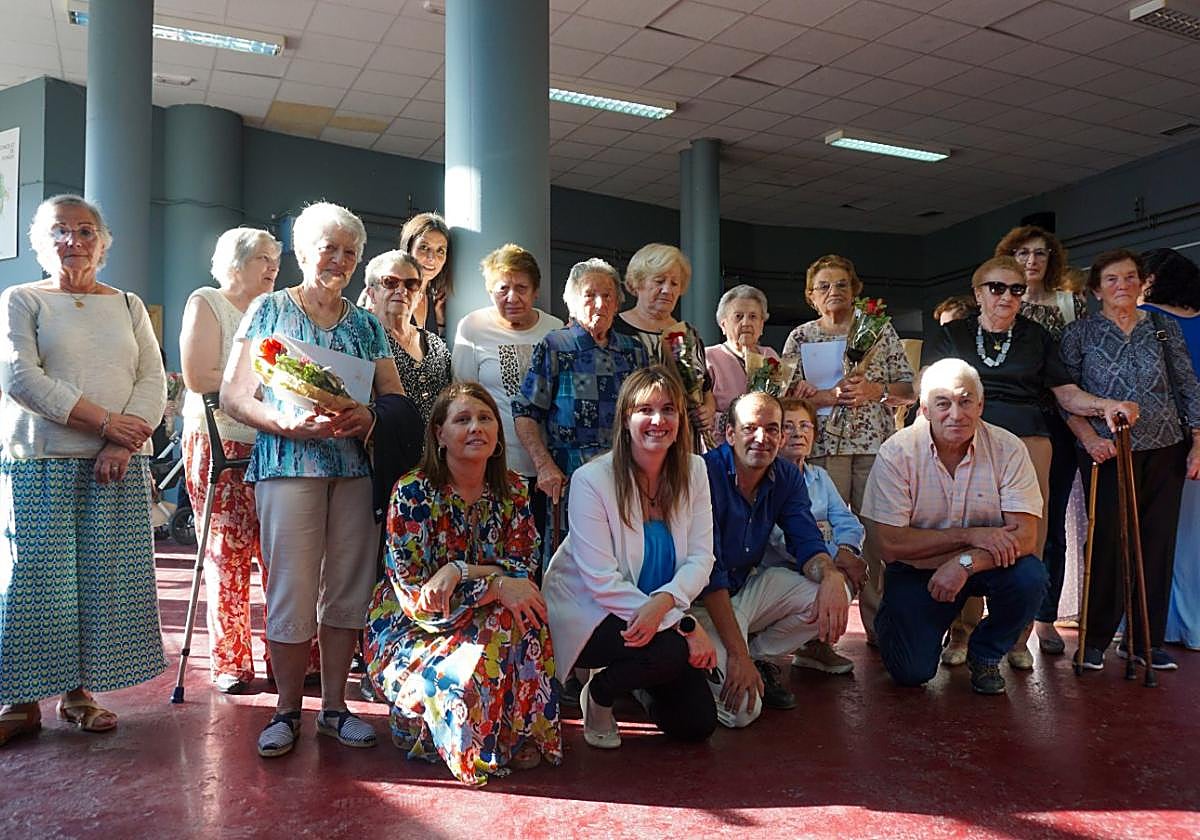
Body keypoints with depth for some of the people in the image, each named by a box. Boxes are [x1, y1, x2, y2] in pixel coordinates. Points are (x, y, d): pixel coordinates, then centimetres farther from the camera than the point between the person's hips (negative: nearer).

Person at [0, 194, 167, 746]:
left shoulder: (128, 306, 15)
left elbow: (153, 381, 6)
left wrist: (125, 442, -11)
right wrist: (105, 420, -16)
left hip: (119, 466, 3)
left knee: (106, 576, 2)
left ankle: (79, 690, 14)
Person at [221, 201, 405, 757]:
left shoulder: (365, 324, 15)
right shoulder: (269, 310, 6)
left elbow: (396, 395, 11)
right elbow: (233, 396, 0)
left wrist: (369, 416, -12)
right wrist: (289, 423, -18)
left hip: (357, 467, 3)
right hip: (288, 464, -3)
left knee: (348, 591, 5)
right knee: (291, 592, -2)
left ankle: (334, 706, 19)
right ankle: (287, 710, 14)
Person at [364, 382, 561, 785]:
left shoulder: (512, 491, -2)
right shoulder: (413, 492, -15)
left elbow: (521, 573, -8)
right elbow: (414, 594, -18)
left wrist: (459, 571, -26)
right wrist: (495, 585, -28)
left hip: (478, 625, 4)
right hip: (410, 632, -4)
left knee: (521, 612, -26)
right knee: (469, 676, -31)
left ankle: (523, 736, -9)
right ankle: (412, 719, 1)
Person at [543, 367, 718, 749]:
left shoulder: (693, 470, -5)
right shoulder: (592, 479, -20)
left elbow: (701, 557, -9)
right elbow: (603, 582, -23)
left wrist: (663, 602, -30)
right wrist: (685, 624, -27)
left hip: (661, 614, 5)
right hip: (587, 613, -5)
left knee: (697, 724, -2)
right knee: (676, 651, -31)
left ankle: (643, 684, 31)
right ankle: (599, 693, 1)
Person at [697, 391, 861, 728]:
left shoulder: (787, 477, -1)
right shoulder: (706, 474, -23)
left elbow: (806, 542, -5)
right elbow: (707, 571, -26)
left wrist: (831, 577, -31)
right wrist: (737, 653, -29)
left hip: (749, 586, 7)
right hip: (703, 600, -7)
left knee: (833, 592, -12)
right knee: (742, 710, -22)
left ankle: (760, 657, 4)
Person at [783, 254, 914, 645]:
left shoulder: (881, 330, 15)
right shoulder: (801, 337, 13)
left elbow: (906, 385, 11)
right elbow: (787, 392, 3)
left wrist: (875, 390, -8)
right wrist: (830, 396, -11)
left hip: (876, 441, 1)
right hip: (823, 443, -1)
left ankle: (879, 623, 6)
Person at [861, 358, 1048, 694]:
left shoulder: (1007, 449, -12)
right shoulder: (897, 453, -17)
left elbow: (1024, 535, -18)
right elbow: (887, 544, -20)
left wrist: (966, 562, -34)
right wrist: (969, 535, -24)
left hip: (986, 564, 2)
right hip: (917, 568, -2)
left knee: (1030, 576, -29)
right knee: (912, 672, -15)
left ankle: (985, 656, 2)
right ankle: (891, 622, 22)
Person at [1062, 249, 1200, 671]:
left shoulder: (1164, 329, 10)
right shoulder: (1080, 333, 3)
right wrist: (1089, 436, -13)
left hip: (1165, 450, 3)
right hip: (1107, 452, -3)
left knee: (1158, 542, 5)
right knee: (1108, 543, -6)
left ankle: (1145, 639, 16)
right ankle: (1095, 639, 7)